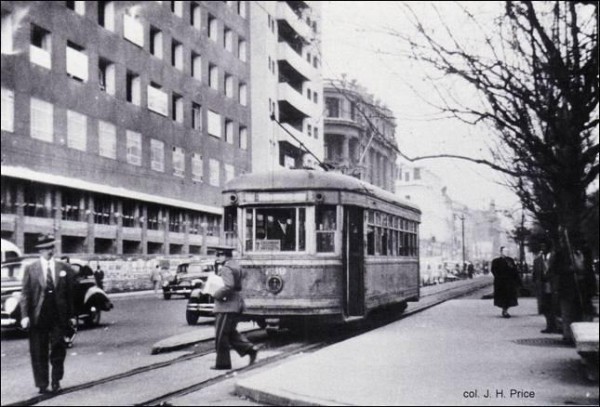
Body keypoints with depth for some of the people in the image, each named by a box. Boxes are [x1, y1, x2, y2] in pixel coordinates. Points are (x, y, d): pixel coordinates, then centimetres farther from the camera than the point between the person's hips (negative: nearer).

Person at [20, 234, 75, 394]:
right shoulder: (30, 269, 3)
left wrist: (71, 315, 4)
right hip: (38, 317, -1)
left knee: (58, 349, 2)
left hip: (59, 316, 1)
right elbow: (25, 294, 0)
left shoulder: (64, 268, 5)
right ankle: (42, 385, 14)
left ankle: (56, 381, 17)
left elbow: (70, 293, 6)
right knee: (39, 353, 5)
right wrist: (25, 316, -8)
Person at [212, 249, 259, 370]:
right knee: (231, 333, 18)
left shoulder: (226, 268, -17)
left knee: (221, 336, 1)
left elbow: (229, 286, -29)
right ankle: (250, 349, 7)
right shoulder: (236, 266, 13)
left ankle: (222, 363, 8)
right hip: (237, 304, 10)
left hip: (227, 306, -10)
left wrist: (217, 294, -17)